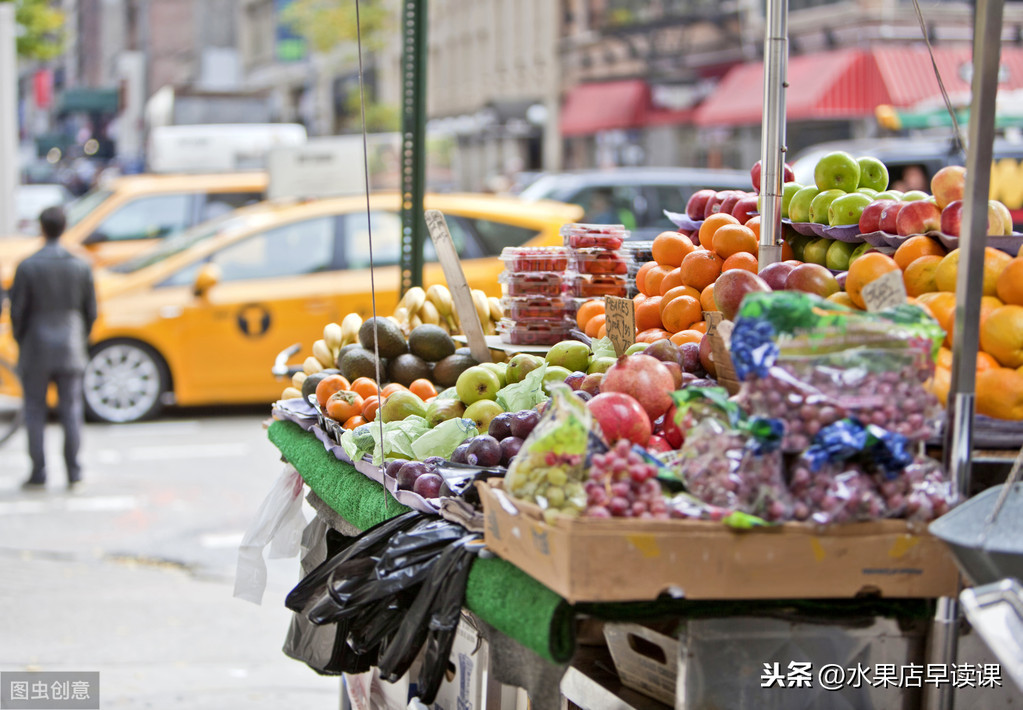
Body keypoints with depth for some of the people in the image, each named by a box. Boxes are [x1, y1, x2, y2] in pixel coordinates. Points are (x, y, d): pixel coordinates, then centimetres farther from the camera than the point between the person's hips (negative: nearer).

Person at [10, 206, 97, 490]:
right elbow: (90, 311, 2)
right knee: (71, 411, 7)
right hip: (70, 350, 2)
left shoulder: (27, 267, -11)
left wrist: (21, 344, 8)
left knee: (35, 413, 6)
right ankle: (73, 473, 7)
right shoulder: (81, 267, -3)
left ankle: (38, 474, 7)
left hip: (36, 350, -2)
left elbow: (17, 311, -7)